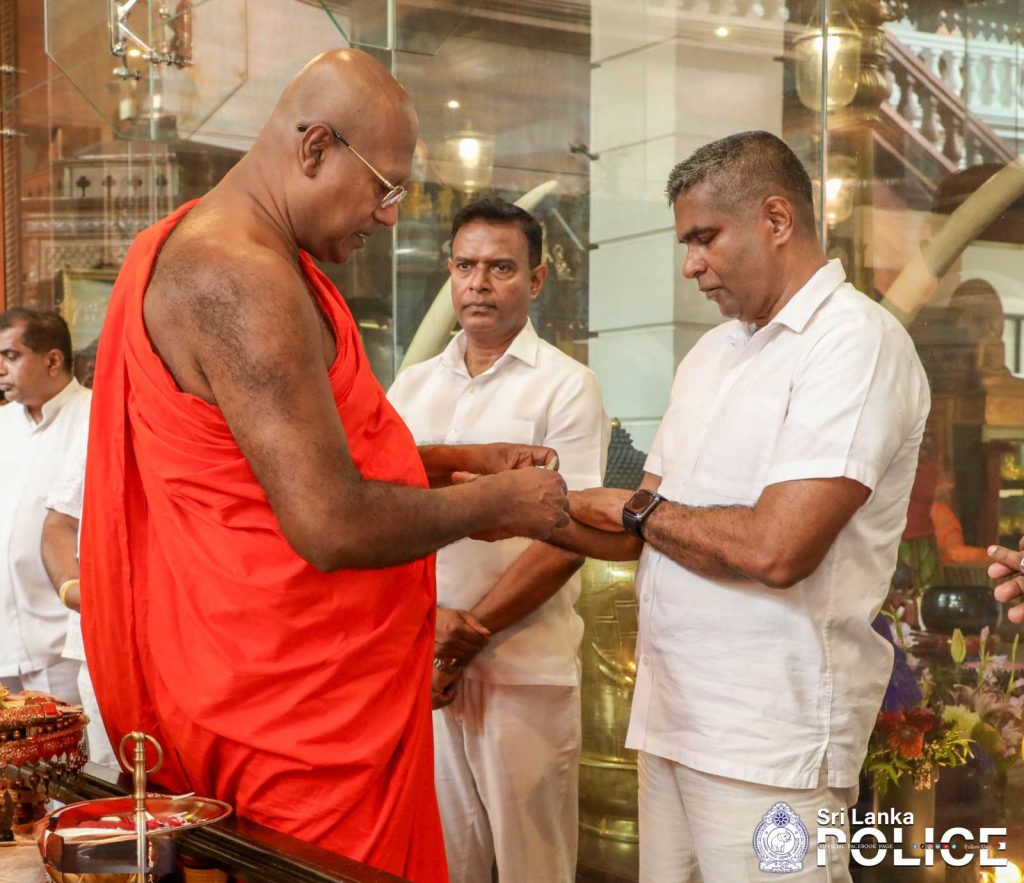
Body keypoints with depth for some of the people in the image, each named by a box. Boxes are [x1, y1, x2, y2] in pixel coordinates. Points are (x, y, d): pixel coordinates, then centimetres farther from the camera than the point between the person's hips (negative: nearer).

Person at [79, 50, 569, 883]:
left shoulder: (198, 248, 13)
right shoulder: (237, 281, -22)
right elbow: (332, 526, -26)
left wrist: (459, 462, 9)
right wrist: (496, 505, -11)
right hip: (305, 707, -10)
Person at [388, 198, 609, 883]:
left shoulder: (566, 386, -2)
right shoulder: (412, 387, 12)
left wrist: (470, 633, -13)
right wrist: (430, 619, -9)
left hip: (524, 669, -4)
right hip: (421, 666, 4)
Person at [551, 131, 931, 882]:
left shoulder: (856, 341, -11)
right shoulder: (711, 353, 15)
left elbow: (775, 548, -22)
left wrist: (635, 509, -6)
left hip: (771, 737, -7)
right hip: (669, 714, 7)